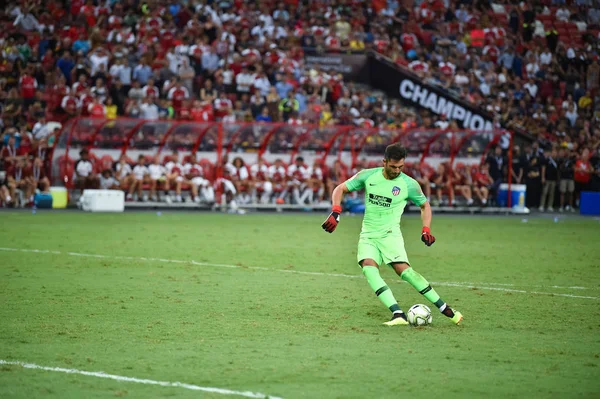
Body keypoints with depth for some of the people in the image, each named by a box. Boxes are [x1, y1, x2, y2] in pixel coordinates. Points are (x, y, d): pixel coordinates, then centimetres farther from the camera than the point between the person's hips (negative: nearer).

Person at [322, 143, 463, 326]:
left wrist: (426, 230, -3)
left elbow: (425, 205, 12)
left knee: (403, 269, -21)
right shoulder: (368, 176, -1)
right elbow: (340, 189, 6)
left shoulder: (409, 184, -4)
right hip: (368, 235, 2)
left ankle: (445, 309, -13)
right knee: (368, 268, -24)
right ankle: (398, 314, -33)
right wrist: (335, 213, -10)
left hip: (390, 234, -2)